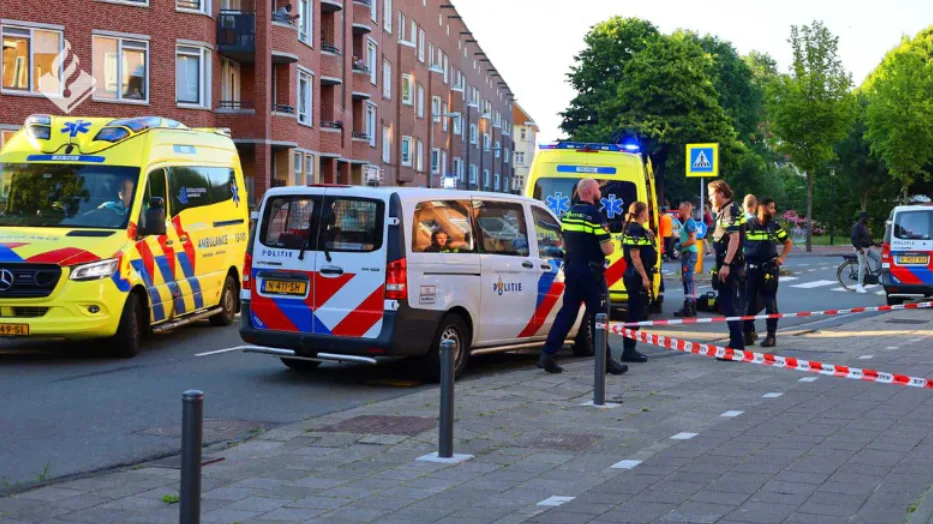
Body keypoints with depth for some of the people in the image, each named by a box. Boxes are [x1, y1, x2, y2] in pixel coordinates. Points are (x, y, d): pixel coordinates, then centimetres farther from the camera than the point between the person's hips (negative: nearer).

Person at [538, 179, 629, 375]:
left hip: (571, 269, 7)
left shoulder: (568, 214, 9)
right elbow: (606, 249, -16)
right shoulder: (596, 215, -14)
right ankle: (605, 361, 8)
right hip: (590, 272, -7)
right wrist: (612, 247, 4)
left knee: (567, 313, 9)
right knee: (598, 316, 2)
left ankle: (548, 354, 2)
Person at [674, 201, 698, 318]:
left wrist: (680, 245, -14)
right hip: (686, 254, 11)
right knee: (686, 280, 14)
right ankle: (688, 307, 20)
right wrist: (680, 246, 10)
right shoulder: (686, 222, 16)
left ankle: (691, 309, -12)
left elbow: (692, 240, -21)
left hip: (690, 253, -11)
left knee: (690, 279, -11)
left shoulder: (690, 222, -14)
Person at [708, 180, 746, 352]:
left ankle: (737, 345, -9)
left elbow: (735, 238, -23)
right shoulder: (724, 210, 17)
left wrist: (726, 264, -28)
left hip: (729, 265, -11)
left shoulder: (731, 210, -14)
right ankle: (736, 343, 22)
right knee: (728, 303, 15)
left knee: (728, 304, -10)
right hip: (727, 263, 11)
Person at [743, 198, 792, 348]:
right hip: (751, 268, -1)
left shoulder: (774, 226, 4)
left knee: (770, 302, 1)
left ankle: (771, 335, 6)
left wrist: (781, 258, 2)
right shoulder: (748, 226, -3)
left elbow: (788, 243, 15)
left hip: (769, 268, 1)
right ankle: (749, 332, 14)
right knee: (749, 302, 2)